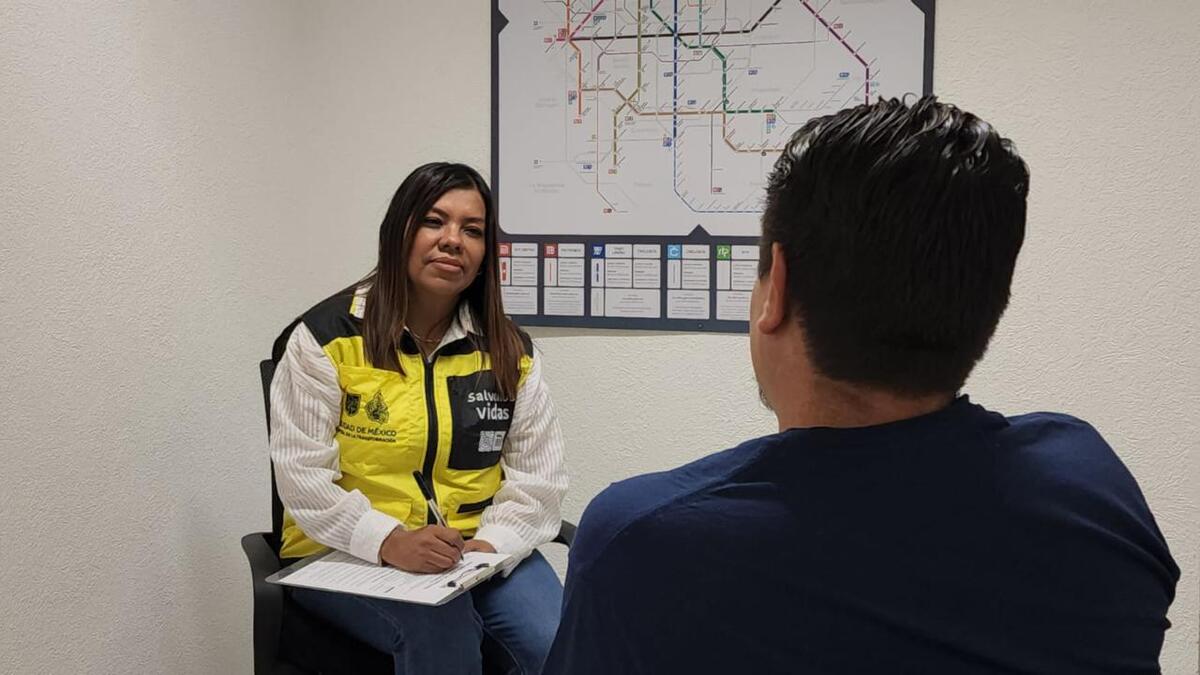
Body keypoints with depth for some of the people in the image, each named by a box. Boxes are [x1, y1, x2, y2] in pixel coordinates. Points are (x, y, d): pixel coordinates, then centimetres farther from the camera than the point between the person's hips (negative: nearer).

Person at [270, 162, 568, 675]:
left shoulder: (511, 352, 5)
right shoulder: (327, 337, -5)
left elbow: (537, 474, 3)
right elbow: (303, 475, -10)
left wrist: (492, 542, -16)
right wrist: (389, 541, -24)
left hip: (478, 550, 3)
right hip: (348, 553, -2)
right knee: (442, 629, -33)